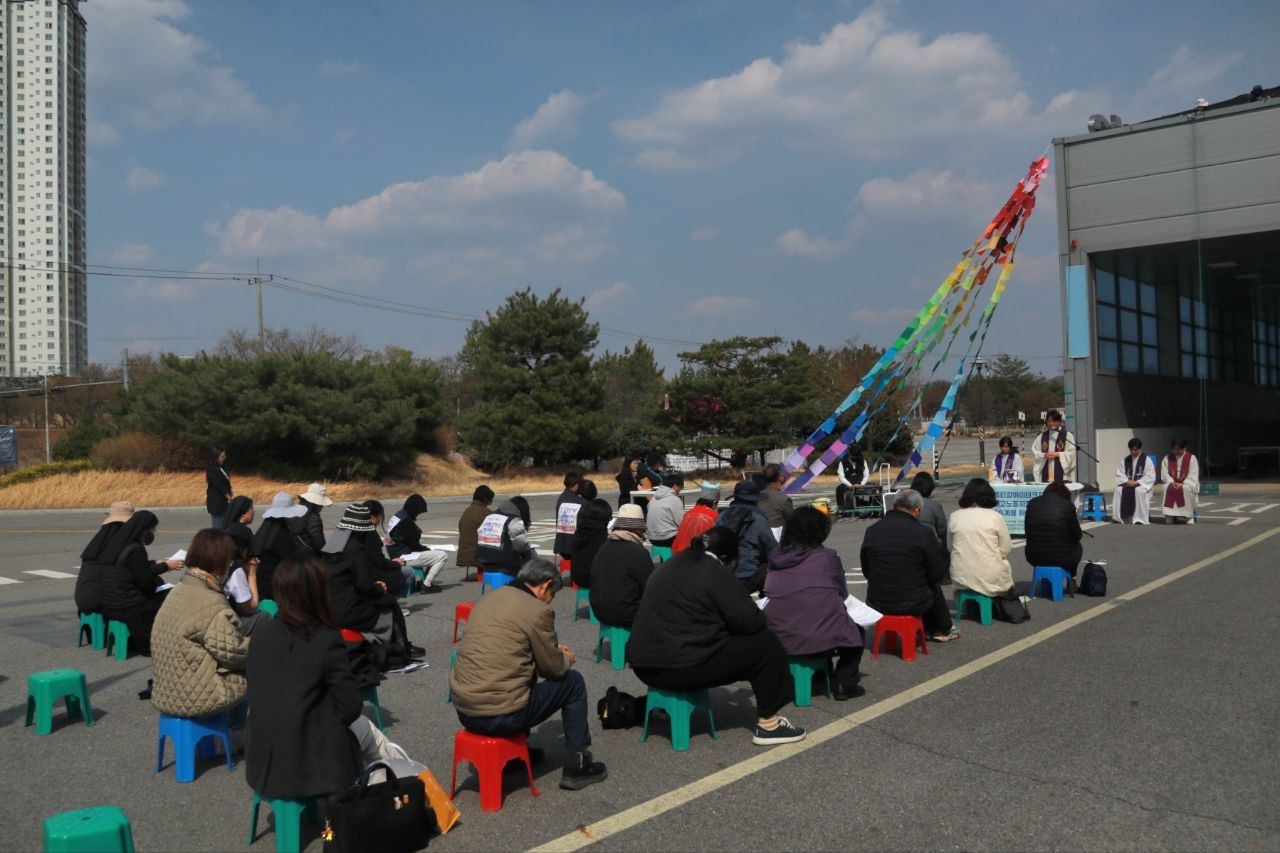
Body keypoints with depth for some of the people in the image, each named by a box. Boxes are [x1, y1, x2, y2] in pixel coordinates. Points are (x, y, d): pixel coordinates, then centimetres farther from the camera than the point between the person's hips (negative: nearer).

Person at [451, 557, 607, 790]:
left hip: (463, 710, 8)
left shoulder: (487, 599, 11)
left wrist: (555, 650, 25)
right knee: (573, 682, 11)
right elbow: (554, 669, -3)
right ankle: (577, 766, 17)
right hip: (500, 717, -8)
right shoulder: (538, 610, -12)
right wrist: (567, 658, 19)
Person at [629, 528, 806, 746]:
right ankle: (767, 724, 7)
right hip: (680, 668, -9)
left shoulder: (671, 565, 16)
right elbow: (749, 620, -13)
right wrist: (759, 618, 9)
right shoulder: (715, 572, -10)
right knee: (766, 644, 2)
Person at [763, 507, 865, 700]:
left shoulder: (776, 557, 4)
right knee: (856, 633, 26)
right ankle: (844, 684, 16)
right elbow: (842, 593, 4)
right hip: (823, 639, -5)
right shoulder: (827, 556, -6)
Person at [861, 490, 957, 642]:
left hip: (876, 603, 4)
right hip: (912, 604, -4)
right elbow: (938, 575, -7)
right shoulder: (924, 533, -12)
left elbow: (865, 572, 8)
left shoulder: (871, 531, -1)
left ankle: (928, 629, 47)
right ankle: (944, 631, 46)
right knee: (934, 587, 29)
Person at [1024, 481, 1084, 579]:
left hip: (1034, 558, 2)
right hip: (1061, 559, -2)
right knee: (1078, 546, 30)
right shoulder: (1068, 505, -12)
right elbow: (1077, 536, -4)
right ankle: (1072, 577, 48)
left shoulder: (1032, 503, -2)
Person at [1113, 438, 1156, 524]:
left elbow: (1150, 476, -8)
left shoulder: (1146, 460, 0)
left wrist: (1137, 482, -20)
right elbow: (1119, 474, 7)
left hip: (1142, 485, -4)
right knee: (1119, 490, -27)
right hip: (1128, 484, 4)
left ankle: (1140, 519, -30)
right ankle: (1120, 518, -23)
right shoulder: (1125, 460, 11)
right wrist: (1127, 481, -13)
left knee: (1139, 491, -38)